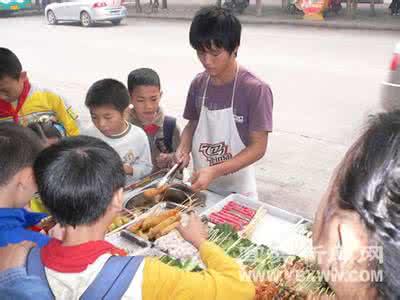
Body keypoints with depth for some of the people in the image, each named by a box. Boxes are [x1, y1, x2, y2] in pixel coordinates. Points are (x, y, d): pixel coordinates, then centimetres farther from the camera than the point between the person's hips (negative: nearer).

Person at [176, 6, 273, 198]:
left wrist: (214, 171, -26)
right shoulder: (198, 84, -4)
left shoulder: (255, 90, -19)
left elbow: (258, 147, -18)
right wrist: (183, 149, -10)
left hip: (237, 190, -4)